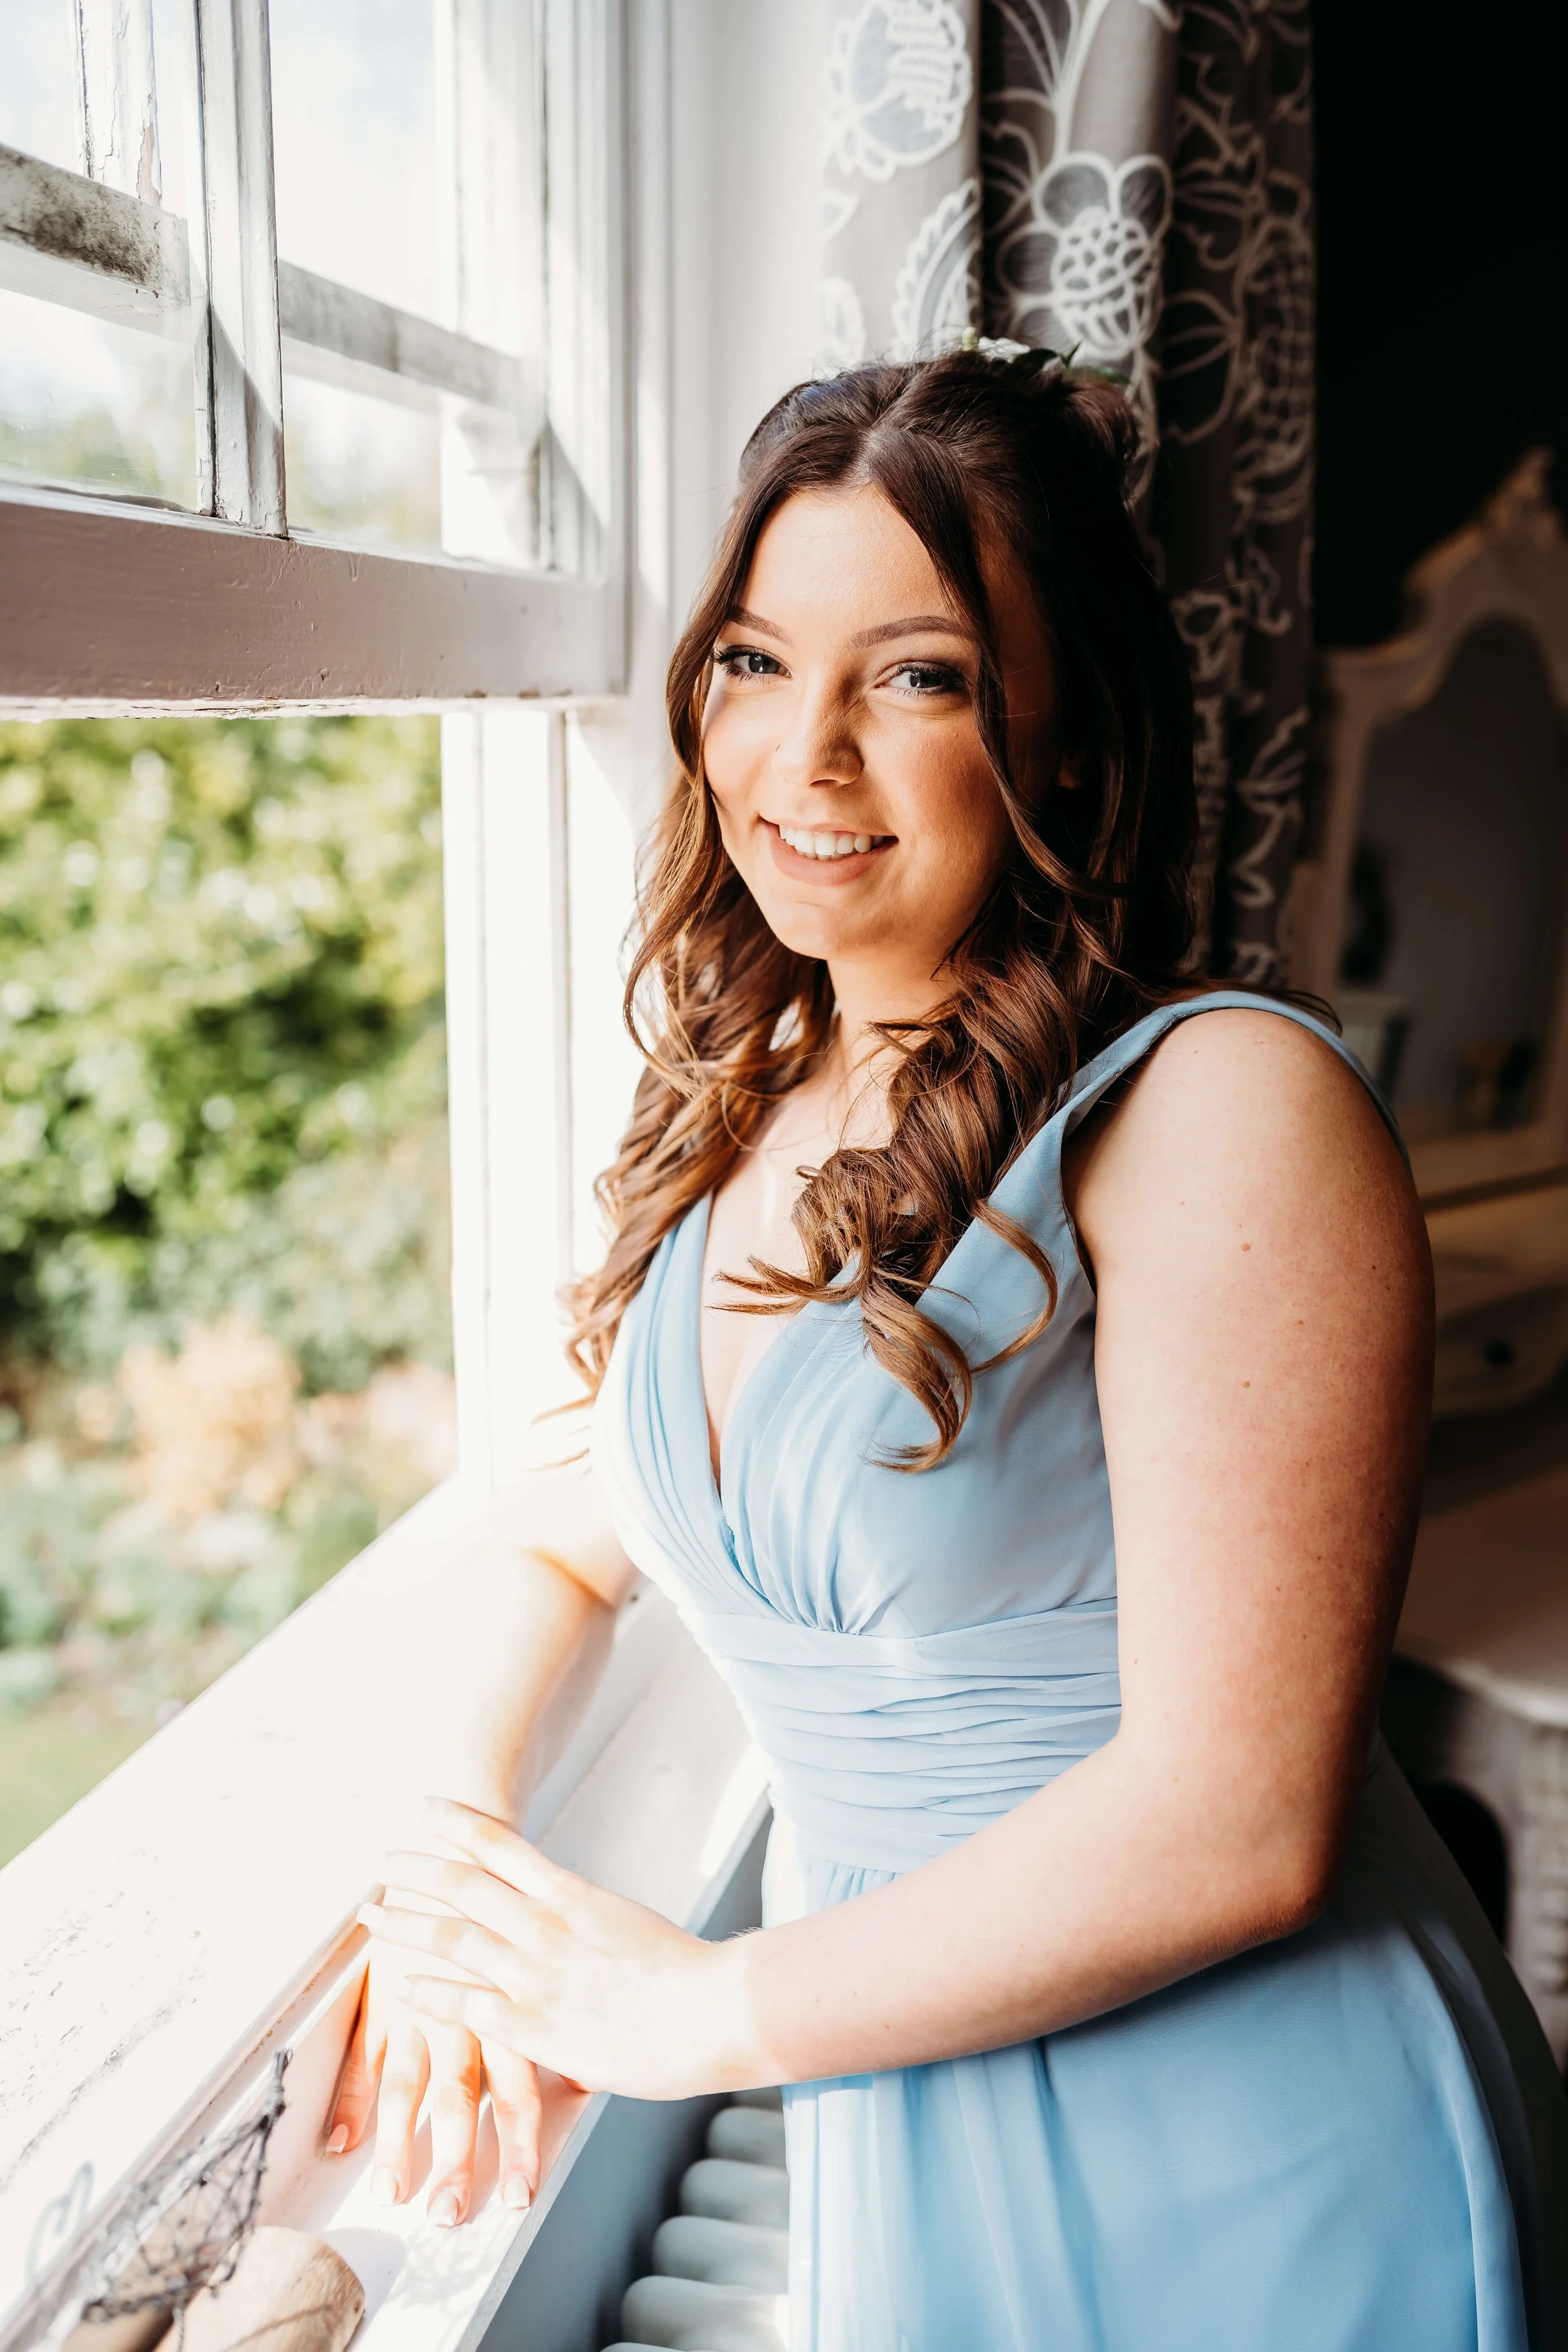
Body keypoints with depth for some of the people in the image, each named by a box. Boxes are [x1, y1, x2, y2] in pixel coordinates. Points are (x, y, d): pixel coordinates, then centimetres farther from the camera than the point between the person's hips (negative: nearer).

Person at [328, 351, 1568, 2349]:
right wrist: (458, 1849, -5)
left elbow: (1235, 1824, -24)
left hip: (1254, 2185, -5)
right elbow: (559, 1540, 14)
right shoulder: (737, 1122, 1)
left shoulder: (1224, 1109, -21)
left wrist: (694, 2009, -14)